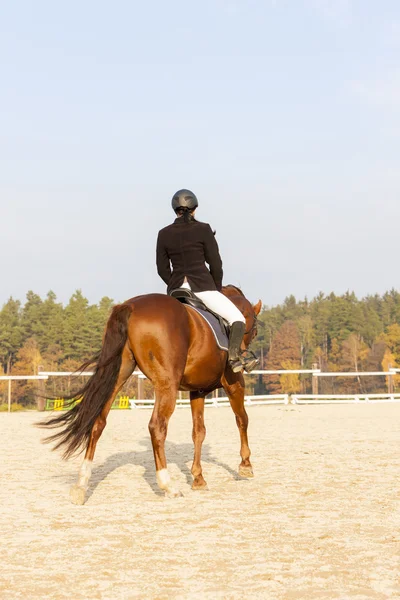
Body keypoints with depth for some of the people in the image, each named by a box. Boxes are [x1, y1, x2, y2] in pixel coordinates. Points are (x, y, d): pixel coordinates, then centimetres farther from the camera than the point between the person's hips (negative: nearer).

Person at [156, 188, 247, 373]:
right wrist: (217, 288, 14)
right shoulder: (203, 229, -2)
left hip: (176, 289, 4)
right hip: (202, 285, -4)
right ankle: (233, 355, -22)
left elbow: (162, 269, 8)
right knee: (237, 319, 0)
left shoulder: (164, 234, 6)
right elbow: (215, 264, 0)